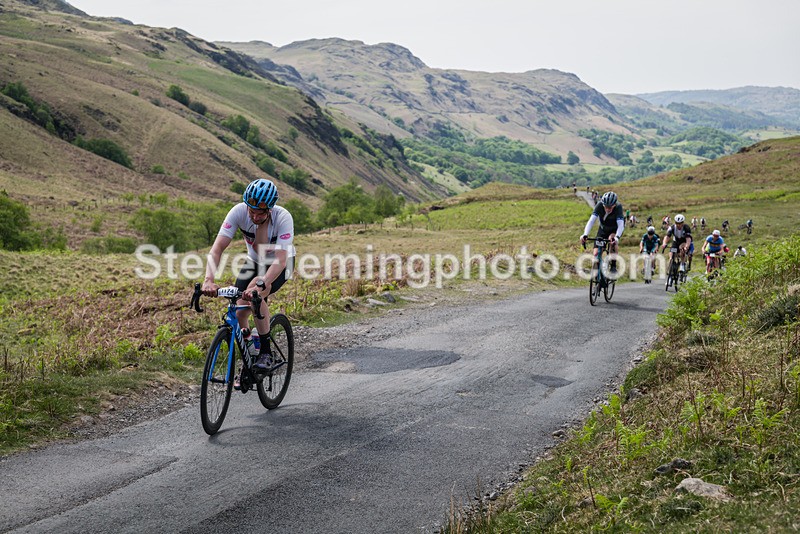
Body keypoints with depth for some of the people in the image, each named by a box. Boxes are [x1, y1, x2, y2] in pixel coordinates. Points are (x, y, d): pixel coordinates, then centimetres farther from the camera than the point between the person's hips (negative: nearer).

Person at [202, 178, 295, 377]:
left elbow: (281, 260, -42)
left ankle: (266, 353, -17)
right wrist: (209, 280, -48)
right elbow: (217, 248, -32)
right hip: (254, 262, 4)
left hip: (282, 263, -4)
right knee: (239, 314, -12)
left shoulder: (283, 217, -34)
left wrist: (260, 284, -58)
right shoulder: (238, 211, -27)